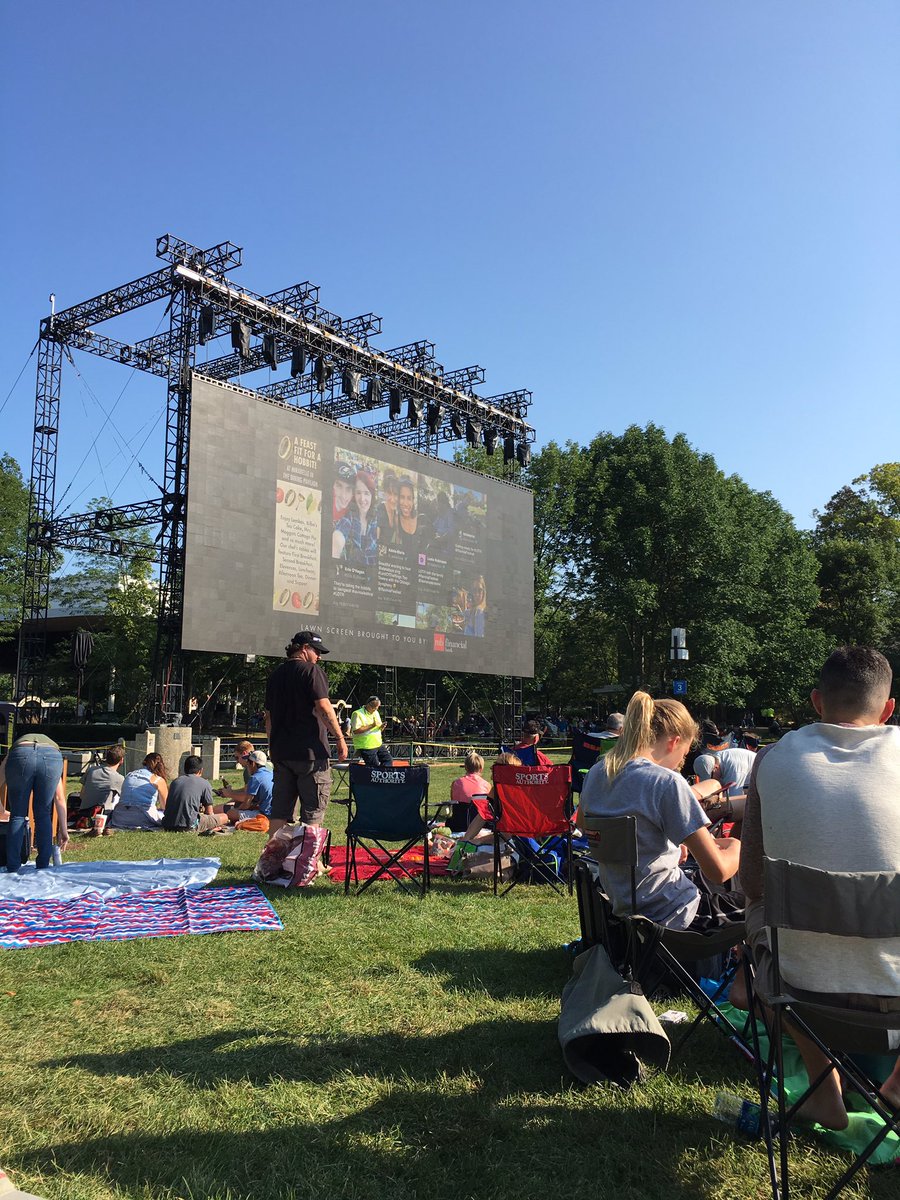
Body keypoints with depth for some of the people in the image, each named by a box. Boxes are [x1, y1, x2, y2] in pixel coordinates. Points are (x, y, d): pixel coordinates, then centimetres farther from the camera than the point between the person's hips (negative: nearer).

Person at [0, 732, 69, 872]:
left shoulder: (16, 745, 43)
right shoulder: (52, 743, 42)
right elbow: (60, 798, 37)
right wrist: (63, 829, 39)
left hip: (21, 755, -1)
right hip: (53, 756, 1)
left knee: (17, 815, 17)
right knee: (43, 815, 20)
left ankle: (13, 869, 16)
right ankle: (43, 867, 22)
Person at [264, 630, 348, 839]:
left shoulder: (275, 674, 15)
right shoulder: (311, 670, -7)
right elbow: (323, 708, -16)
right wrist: (340, 738, -11)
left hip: (281, 752, 7)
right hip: (309, 752, -7)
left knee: (279, 810, 10)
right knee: (313, 810, 0)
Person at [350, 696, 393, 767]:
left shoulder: (376, 713, 16)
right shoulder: (358, 714, -11)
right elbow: (356, 730, -22)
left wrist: (381, 727, -2)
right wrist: (372, 725, -22)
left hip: (378, 744, 8)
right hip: (366, 747, -8)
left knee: (388, 760, 1)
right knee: (375, 766, -10)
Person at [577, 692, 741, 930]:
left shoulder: (597, 773, -1)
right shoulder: (667, 782, -21)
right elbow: (718, 871, -21)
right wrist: (736, 847, 3)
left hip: (622, 905, 8)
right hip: (671, 917, -7)